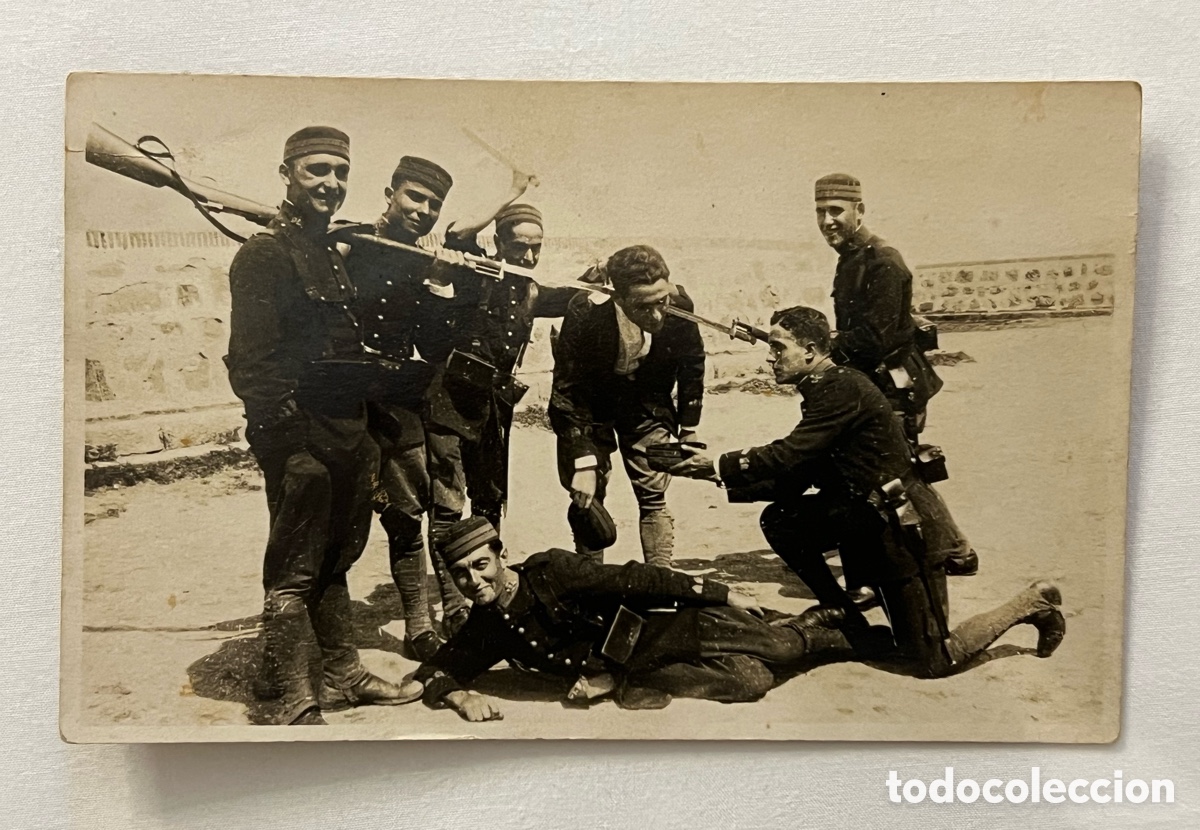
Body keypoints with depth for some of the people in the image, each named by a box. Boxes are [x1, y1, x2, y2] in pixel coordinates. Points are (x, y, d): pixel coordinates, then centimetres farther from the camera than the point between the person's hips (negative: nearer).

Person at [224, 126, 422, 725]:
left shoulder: (336, 254, 17)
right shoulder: (264, 253, -9)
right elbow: (252, 362, -17)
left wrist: (365, 438, 16)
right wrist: (291, 445, -22)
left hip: (348, 434, 9)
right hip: (302, 437, -9)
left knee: (333, 561, 18)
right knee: (293, 571, 0)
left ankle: (342, 675, 30)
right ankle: (294, 705, 10)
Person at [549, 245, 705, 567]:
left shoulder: (680, 307, -25)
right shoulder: (585, 315, -33)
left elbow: (692, 368, -4)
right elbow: (566, 394, -25)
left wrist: (688, 430, 2)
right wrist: (583, 461, -28)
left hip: (647, 406, 2)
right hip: (590, 406, -2)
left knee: (653, 495, -3)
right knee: (588, 497, -4)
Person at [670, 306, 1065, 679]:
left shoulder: (843, 388, -19)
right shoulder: (823, 391, 10)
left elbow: (789, 453, -26)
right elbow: (794, 481, 8)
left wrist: (720, 464, -17)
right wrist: (727, 479, 0)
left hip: (902, 527, -9)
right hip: (865, 517, 9)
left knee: (932, 662, -1)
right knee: (779, 521, -2)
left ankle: (1033, 602, 17)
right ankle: (851, 623, 8)